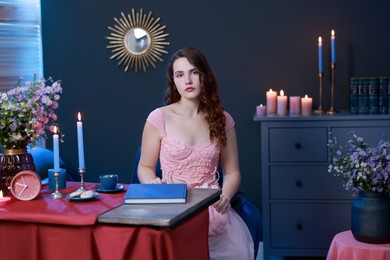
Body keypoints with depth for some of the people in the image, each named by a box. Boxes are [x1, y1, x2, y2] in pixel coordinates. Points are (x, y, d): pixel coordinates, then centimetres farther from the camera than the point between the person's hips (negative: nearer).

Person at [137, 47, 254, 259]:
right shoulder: (159, 118, -1)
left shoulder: (222, 120, 7)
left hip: (211, 207, 2)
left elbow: (232, 172, 10)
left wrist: (225, 196, -11)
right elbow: (145, 167, 7)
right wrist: (155, 187, -15)